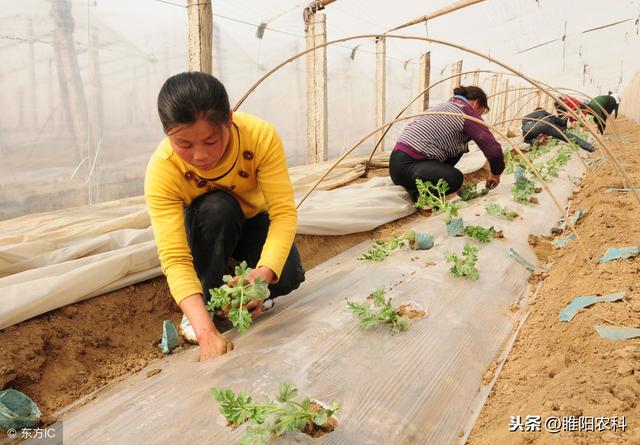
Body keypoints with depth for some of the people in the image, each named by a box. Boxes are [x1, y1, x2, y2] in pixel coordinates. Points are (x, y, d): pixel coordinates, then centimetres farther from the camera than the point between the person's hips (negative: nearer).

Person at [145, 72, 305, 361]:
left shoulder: (261, 135, -34)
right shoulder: (162, 169, -34)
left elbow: (284, 212, -35)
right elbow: (174, 258, -40)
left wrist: (263, 273, -53)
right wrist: (206, 331, -52)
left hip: (254, 220, 1)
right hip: (205, 230, 0)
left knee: (287, 278, -27)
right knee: (216, 207, -36)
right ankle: (209, 304, -14)